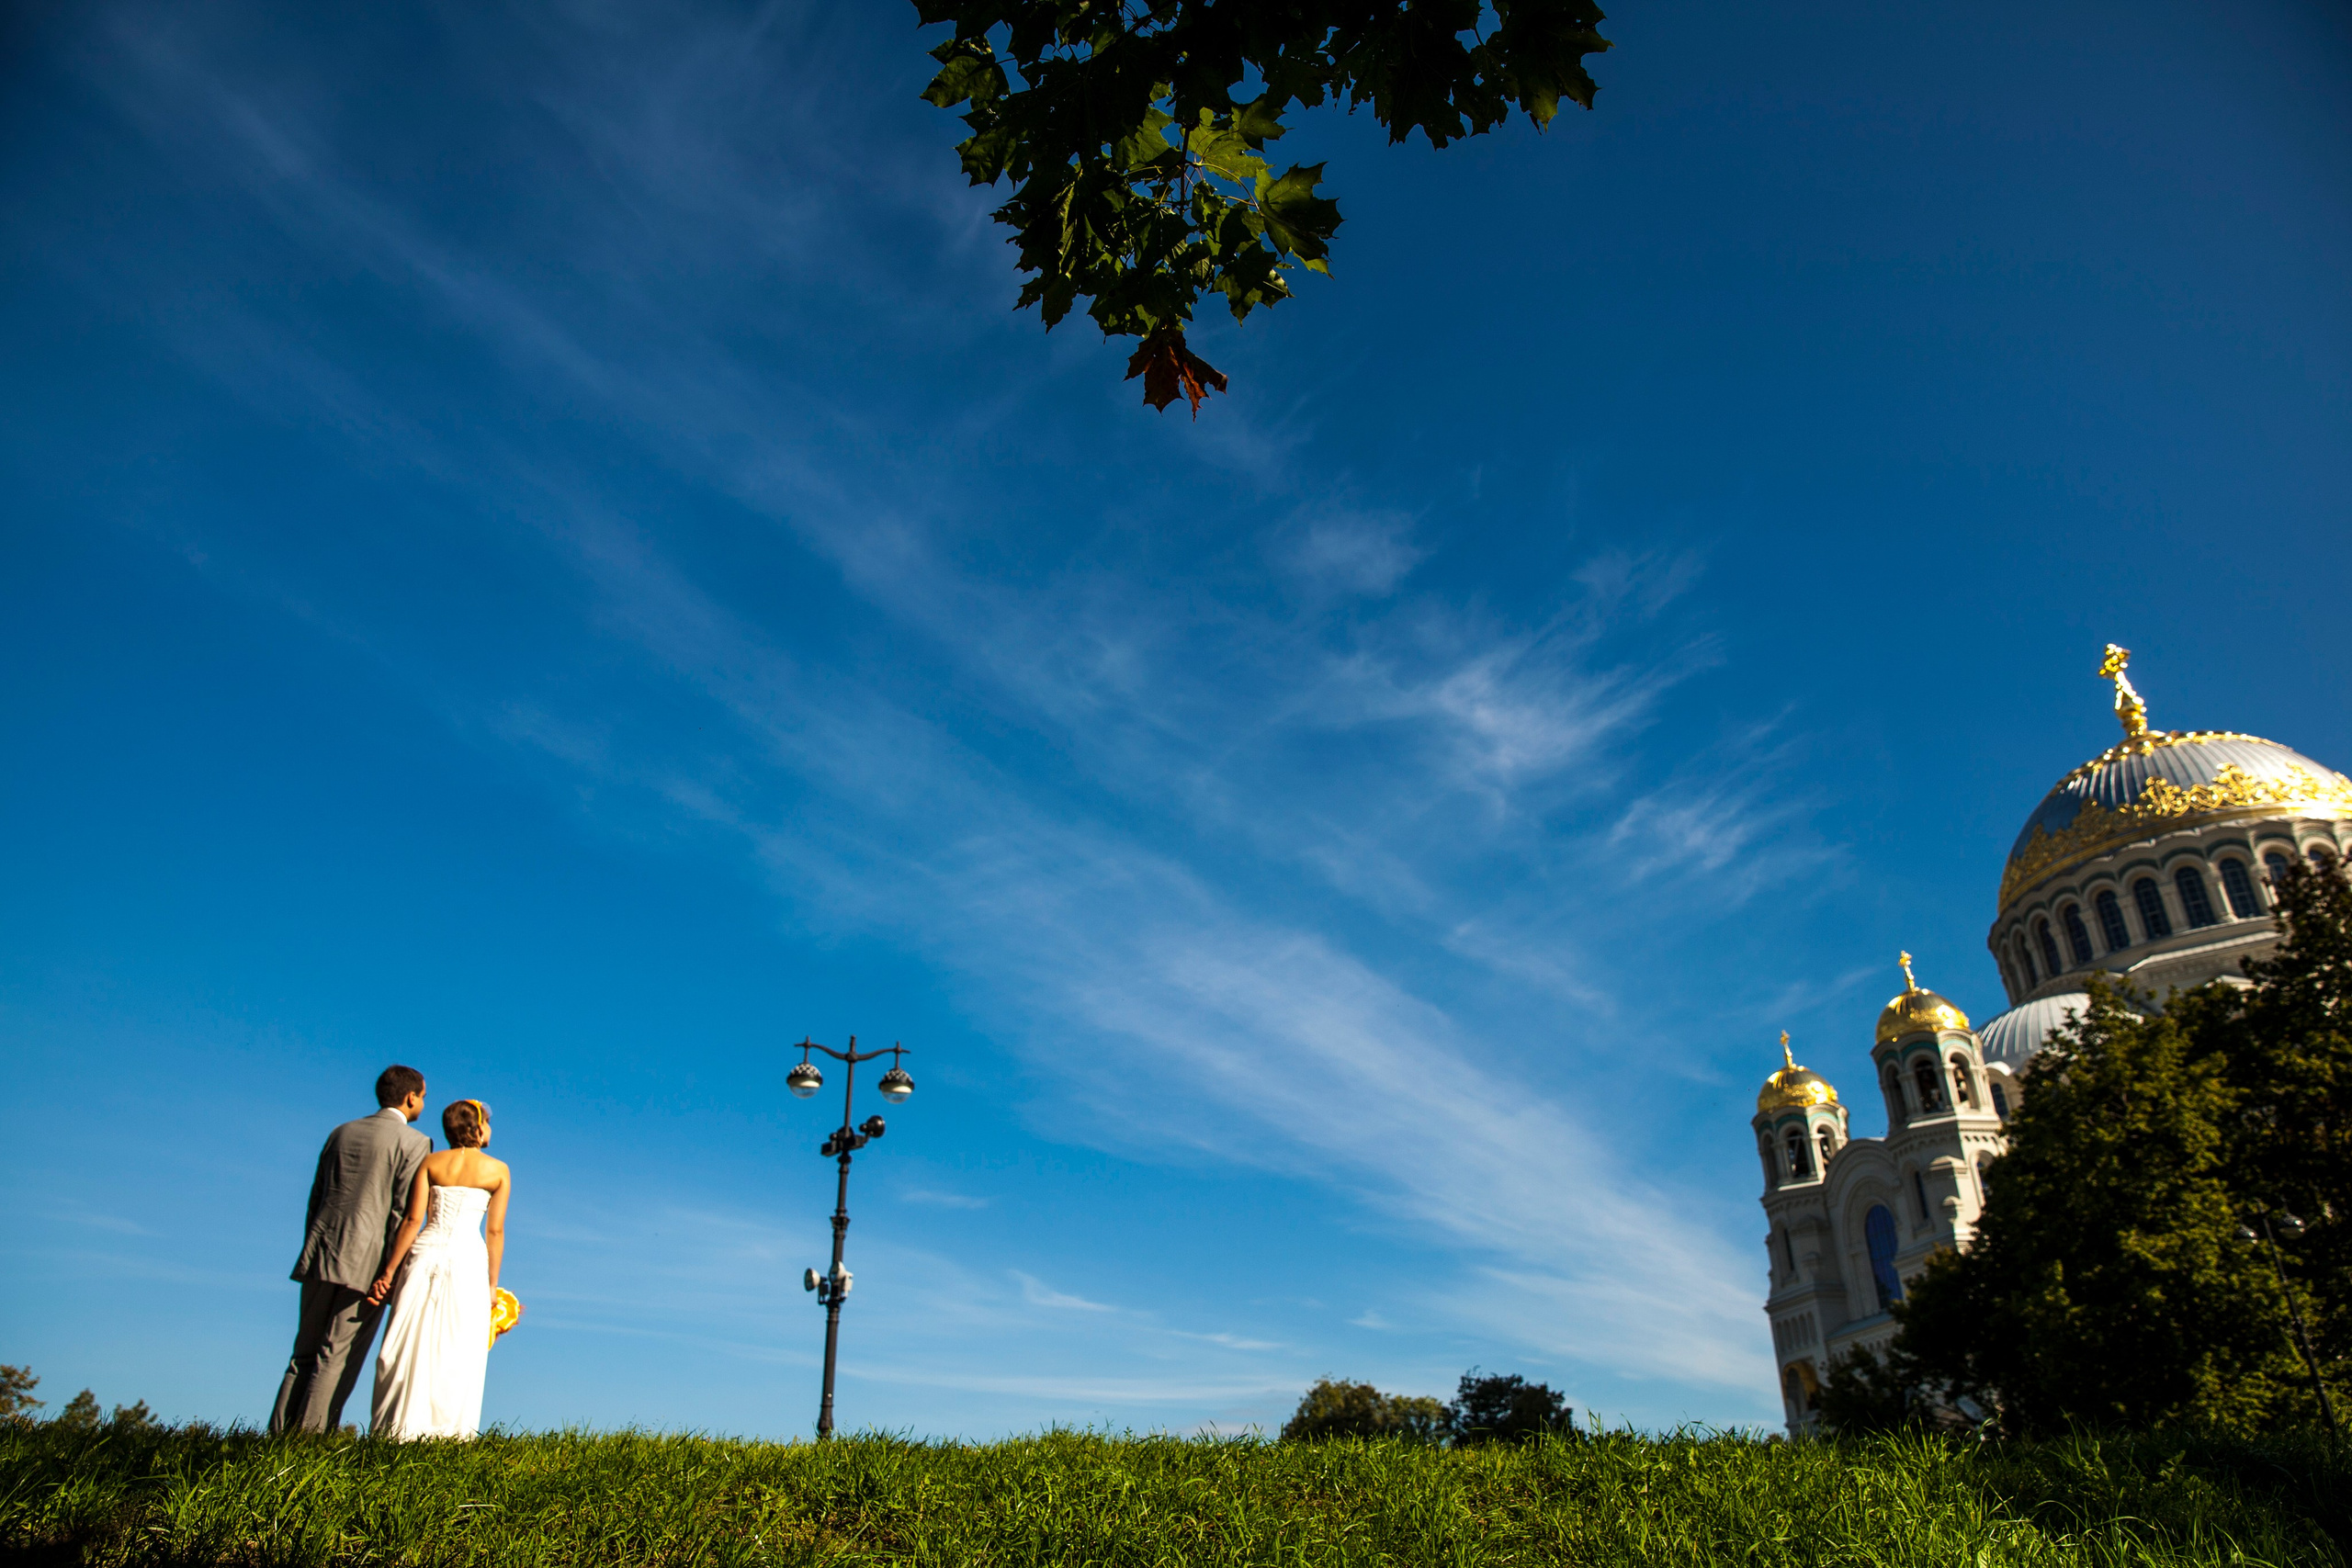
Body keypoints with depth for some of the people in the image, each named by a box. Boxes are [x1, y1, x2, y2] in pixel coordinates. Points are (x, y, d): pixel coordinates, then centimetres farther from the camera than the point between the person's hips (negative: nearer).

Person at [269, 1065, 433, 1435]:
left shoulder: (340, 1133, 16)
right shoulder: (413, 1142, -4)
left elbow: (315, 1197, 16)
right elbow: (403, 1213, -10)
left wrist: (314, 1251, 20)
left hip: (320, 1255, 6)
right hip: (367, 1261, -6)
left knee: (304, 1353, 12)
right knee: (338, 1358, -2)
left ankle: (281, 1433, 10)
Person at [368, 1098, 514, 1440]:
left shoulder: (431, 1163, 7)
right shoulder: (498, 1170, 4)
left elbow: (413, 1220, 0)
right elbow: (495, 1231, 3)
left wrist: (389, 1270, 3)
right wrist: (492, 1284, 9)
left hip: (424, 1254, 2)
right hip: (467, 1258, -2)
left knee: (411, 1344, 6)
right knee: (458, 1350, 3)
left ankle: (399, 1428, 6)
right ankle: (445, 1429, 1)